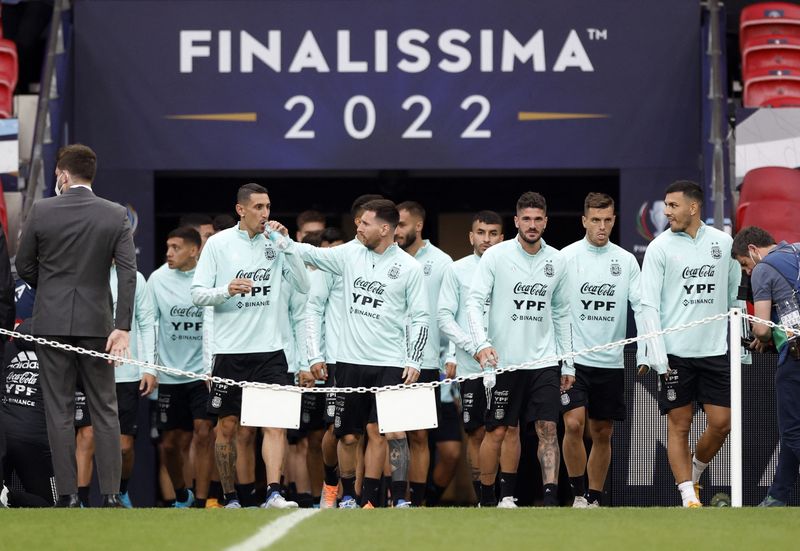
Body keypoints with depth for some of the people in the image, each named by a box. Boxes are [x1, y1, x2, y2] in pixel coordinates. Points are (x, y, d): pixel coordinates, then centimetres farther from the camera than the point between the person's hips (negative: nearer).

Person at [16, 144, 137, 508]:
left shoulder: (41, 211, -5)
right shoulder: (116, 215, -1)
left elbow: (24, 267, 3)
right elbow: (127, 272, -8)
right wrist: (122, 327, -9)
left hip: (52, 322, -1)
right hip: (96, 323, 1)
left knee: (59, 412, 3)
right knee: (105, 411, 7)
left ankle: (67, 495, 0)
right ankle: (110, 494, 2)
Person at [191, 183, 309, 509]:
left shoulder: (275, 243, 6)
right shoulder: (218, 243, 0)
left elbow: (303, 286, 0)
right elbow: (198, 295, 0)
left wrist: (286, 244, -7)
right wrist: (227, 290, -19)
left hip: (269, 350, 1)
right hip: (230, 350, -1)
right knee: (228, 426, 4)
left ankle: (274, 493, -18)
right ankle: (231, 498, 15)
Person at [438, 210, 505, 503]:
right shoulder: (457, 270, 5)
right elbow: (444, 316, 1)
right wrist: (474, 347, -10)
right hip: (470, 366, 0)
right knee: (476, 432, 4)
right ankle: (482, 498, 10)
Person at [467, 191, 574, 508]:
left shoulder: (557, 261, 7)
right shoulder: (496, 256, -4)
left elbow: (562, 314, 15)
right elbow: (475, 302, -8)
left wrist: (568, 364, 12)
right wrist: (482, 343, -24)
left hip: (544, 360, 2)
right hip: (504, 360, -2)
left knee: (548, 428, -7)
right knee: (497, 431, 3)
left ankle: (551, 499, -11)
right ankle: (486, 499, 17)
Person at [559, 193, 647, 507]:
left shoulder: (626, 261, 6)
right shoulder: (566, 257, -2)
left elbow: (641, 306, 4)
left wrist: (643, 355, -6)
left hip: (611, 363, 3)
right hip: (574, 360, -3)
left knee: (603, 433, 7)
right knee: (574, 424, -17)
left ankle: (595, 499, 18)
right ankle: (579, 493, -3)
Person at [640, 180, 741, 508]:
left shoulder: (723, 243, 7)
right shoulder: (660, 247, -2)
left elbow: (735, 296, 15)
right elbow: (649, 305, -5)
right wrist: (658, 356, -12)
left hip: (715, 351, 3)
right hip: (675, 354, -3)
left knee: (721, 423, -1)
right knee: (679, 425, -2)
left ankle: (694, 473, 24)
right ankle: (688, 496, 2)